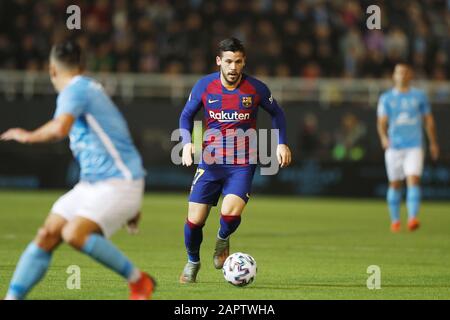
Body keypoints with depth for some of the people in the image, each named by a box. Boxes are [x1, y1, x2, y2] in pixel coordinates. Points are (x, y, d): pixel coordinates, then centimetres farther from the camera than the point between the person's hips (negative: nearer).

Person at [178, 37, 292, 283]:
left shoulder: (256, 88, -5)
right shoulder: (204, 86, -3)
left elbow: (277, 113, 13)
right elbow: (187, 115, 11)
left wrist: (282, 143, 2)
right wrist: (186, 142, -5)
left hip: (242, 164, -1)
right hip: (210, 161, 1)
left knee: (230, 213, -24)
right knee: (194, 220, -3)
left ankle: (223, 240, 14)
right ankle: (192, 262, 28)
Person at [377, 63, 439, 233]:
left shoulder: (419, 96, 8)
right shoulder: (386, 98, 6)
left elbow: (428, 120, 15)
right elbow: (382, 122, -1)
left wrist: (433, 143, 15)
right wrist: (383, 137, -20)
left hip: (415, 146, -1)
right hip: (394, 147, 1)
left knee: (414, 180, -17)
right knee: (395, 184, 5)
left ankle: (412, 218, -26)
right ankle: (395, 220, 19)